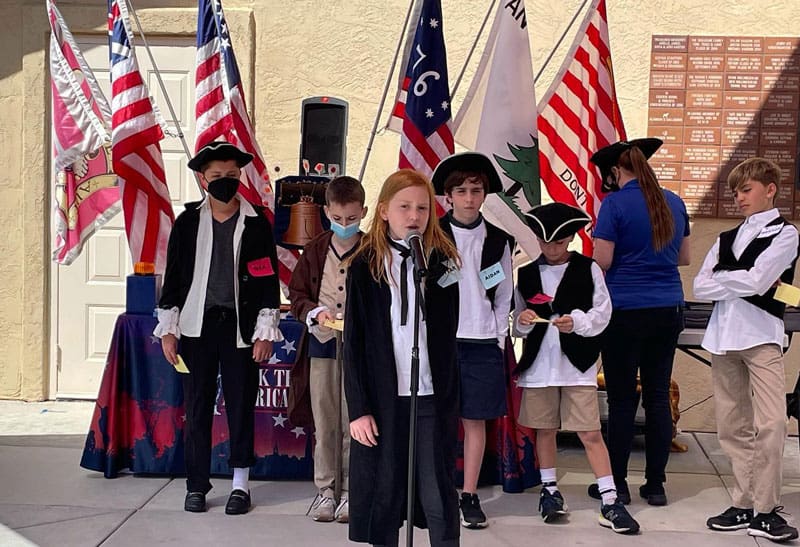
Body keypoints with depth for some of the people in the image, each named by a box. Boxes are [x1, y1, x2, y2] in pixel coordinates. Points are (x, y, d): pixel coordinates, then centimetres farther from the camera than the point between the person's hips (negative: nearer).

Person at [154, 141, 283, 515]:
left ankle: (240, 485, 15)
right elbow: (173, 276, 7)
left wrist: (266, 331, -4)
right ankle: (197, 485, 16)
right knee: (197, 407, 6)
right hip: (197, 326, 1)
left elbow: (269, 279, 1)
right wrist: (167, 329, 2)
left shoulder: (257, 223, 1)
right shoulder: (188, 221, 4)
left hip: (240, 327, -1)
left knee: (241, 406, 4)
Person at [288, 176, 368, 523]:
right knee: (324, 423, 9)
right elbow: (296, 294, 8)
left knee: (354, 423, 4)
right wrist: (315, 312, -10)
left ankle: (351, 491, 16)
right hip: (322, 344, 3)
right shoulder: (315, 250, 4)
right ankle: (325, 489, 19)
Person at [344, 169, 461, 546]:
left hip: (433, 397, 0)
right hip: (383, 397, 0)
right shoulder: (365, 266, 1)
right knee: (383, 492, 8)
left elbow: (448, 333, 1)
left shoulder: (443, 262, 3)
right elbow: (354, 342, -1)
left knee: (438, 495, 4)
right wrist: (358, 408, -5)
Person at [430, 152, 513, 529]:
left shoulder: (497, 239, 5)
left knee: (475, 420, 6)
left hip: (482, 341, 2)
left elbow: (504, 294, 9)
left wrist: (499, 339, 4)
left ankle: (469, 495, 16)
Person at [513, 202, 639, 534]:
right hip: (539, 364, 3)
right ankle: (549, 490, 28)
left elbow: (602, 313, -4)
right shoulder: (526, 275, 7)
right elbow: (518, 326, 10)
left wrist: (577, 321, -20)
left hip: (577, 364, -3)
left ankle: (610, 502, 1)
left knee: (590, 433, -3)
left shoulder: (588, 270, 0)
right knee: (545, 429, 12)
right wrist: (524, 321, -11)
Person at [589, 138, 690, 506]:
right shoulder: (674, 203, 8)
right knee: (658, 396, 10)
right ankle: (656, 484, 16)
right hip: (668, 310, 5)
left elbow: (602, 261, -12)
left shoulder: (615, 204, -10)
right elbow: (683, 257, 17)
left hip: (626, 311, -5)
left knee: (622, 399, 4)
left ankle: (617, 483, 13)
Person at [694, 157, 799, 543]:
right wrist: (744, 283, -4)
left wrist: (720, 277, 3)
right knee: (732, 427, 6)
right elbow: (700, 287, 6)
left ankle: (765, 511, -6)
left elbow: (756, 281, -12)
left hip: (761, 335, -6)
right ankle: (744, 504, 13)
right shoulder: (726, 239, 19)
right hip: (723, 336, 6)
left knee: (769, 424, -12)